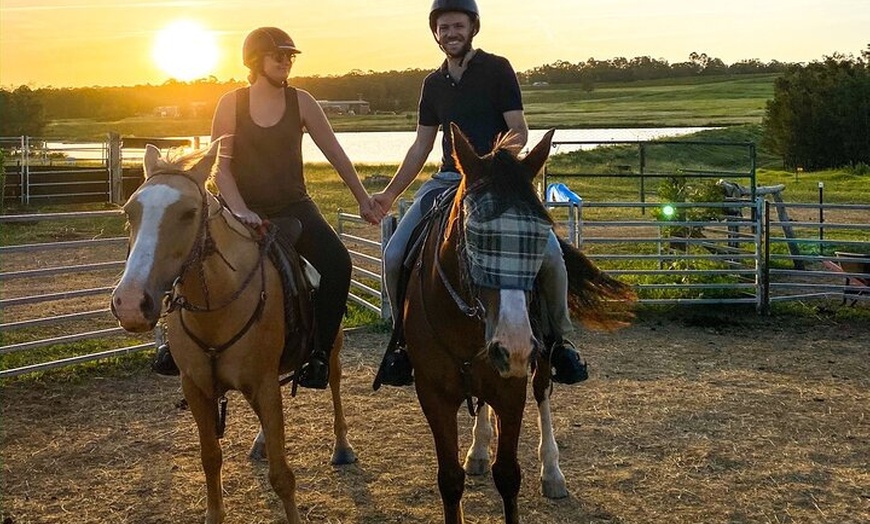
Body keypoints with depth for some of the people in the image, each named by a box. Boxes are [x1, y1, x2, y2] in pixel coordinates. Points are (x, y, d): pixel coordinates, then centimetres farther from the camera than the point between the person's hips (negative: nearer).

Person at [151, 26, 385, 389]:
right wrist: (240, 210, -20)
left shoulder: (301, 102, 2)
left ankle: (320, 353, -14)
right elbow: (220, 164, -5)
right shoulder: (231, 103, -1)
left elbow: (335, 154, 7)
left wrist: (363, 201, 9)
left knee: (337, 264, -26)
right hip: (243, 212, 0)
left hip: (294, 208, 1)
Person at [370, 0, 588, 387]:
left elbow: (519, 132, -6)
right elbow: (421, 146, 19)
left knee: (549, 252, -26)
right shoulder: (434, 83, 14)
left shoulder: (497, 69, -1)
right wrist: (390, 194, 14)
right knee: (394, 256, -12)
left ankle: (557, 337, -2)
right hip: (448, 180, 4)